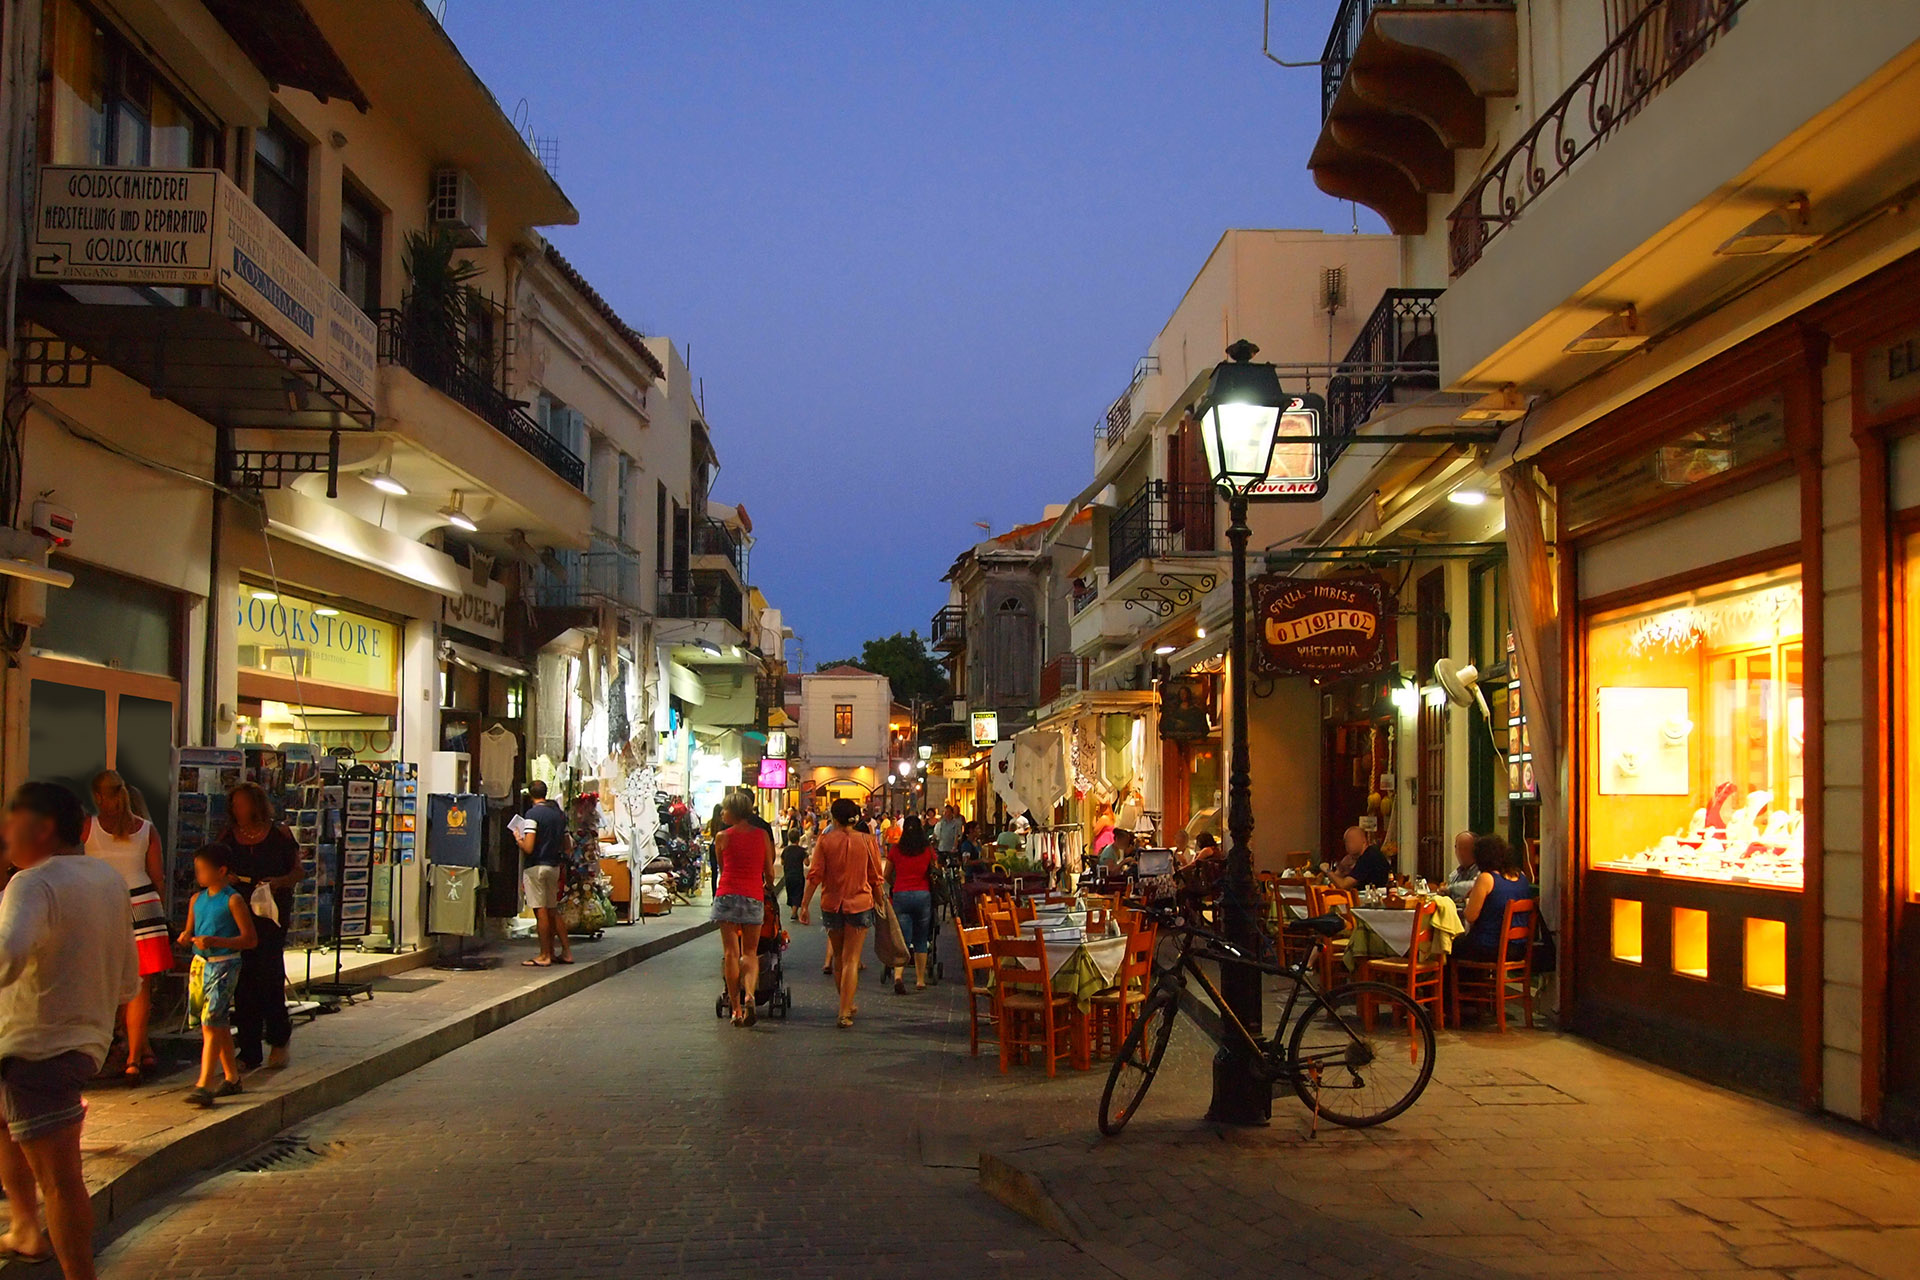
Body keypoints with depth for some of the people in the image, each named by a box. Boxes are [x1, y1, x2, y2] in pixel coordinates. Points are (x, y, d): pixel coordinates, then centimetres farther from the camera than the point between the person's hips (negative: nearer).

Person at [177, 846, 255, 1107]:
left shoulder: (233, 900, -10)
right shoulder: (197, 899, 10)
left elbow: (250, 938, -12)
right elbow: (190, 931, 20)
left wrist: (215, 941, -22)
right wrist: (186, 938, -5)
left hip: (224, 965, -7)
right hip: (200, 964, 7)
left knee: (211, 1024, -13)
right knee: (219, 1025, 15)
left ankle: (204, 1085, -14)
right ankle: (231, 1078, 25)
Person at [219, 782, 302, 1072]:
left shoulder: (280, 835, 2)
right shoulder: (228, 837, 10)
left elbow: (297, 872, 5)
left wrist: (278, 882, -15)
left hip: (271, 912, -3)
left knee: (269, 974, -10)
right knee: (243, 981, 3)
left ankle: (278, 1038, 9)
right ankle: (249, 1051, 10)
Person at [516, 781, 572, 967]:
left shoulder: (533, 814, -13)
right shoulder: (559, 814, 8)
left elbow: (528, 848, -19)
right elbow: (566, 845, 12)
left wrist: (518, 839, 0)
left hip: (536, 866, -7)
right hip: (554, 866, 7)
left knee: (541, 912, -3)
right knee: (553, 910, 15)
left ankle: (545, 956, 1)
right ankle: (566, 951, 16)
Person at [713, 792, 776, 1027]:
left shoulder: (723, 837, 0)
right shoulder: (762, 835, 5)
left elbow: (721, 868, 13)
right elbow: (769, 872, 9)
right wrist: (767, 887, 31)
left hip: (727, 895, -1)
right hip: (754, 897, 2)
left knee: (730, 953, 3)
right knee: (750, 952, 10)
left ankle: (736, 1008, 2)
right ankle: (749, 994, -17)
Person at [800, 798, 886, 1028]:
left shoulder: (824, 841, -5)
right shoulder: (867, 841, -5)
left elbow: (814, 875, -7)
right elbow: (877, 877, 0)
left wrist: (805, 904, -1)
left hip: (831, 904, 1)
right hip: (859, 904, -1)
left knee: (839, 958, 18)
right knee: (851, 960, 0)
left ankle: (847, 1006, 31)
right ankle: (845, 1013, -7)